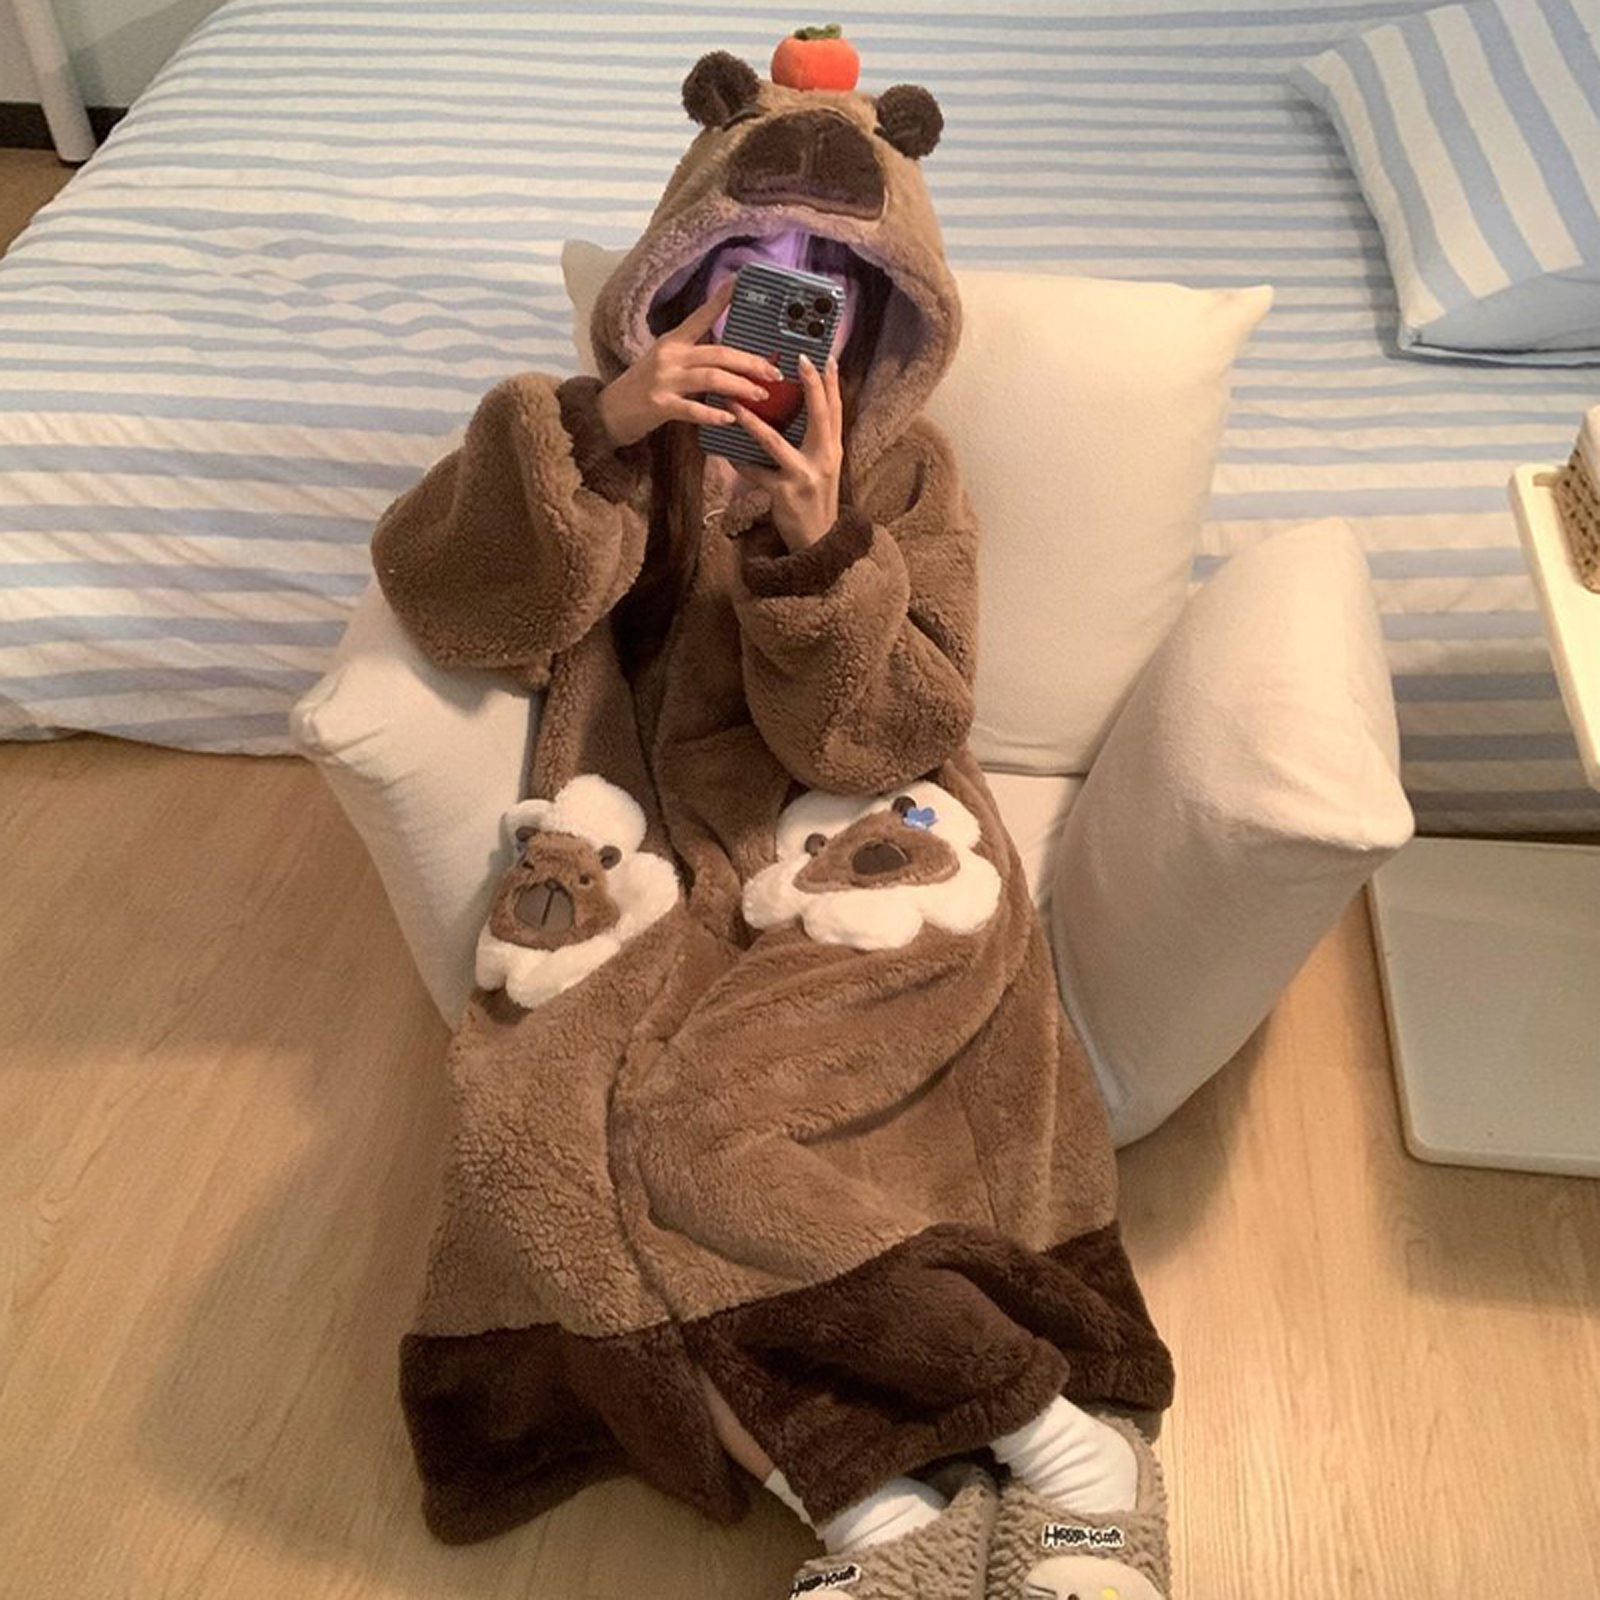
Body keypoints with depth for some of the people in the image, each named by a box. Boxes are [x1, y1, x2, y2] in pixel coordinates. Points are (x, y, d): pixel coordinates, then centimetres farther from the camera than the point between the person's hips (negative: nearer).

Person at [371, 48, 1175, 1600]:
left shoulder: (903, 469, 5)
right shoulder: (618, 427, 9)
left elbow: (900, 737, -7)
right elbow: (441, 598, -6)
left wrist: (814, 550, -23)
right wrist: (595, 429, -19)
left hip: (855, 870, -2)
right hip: (654, 874, 3)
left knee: (682, 1122, -28)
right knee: (537, 1117, -25)